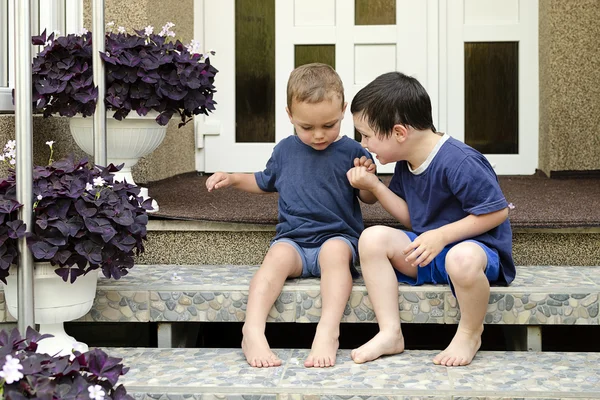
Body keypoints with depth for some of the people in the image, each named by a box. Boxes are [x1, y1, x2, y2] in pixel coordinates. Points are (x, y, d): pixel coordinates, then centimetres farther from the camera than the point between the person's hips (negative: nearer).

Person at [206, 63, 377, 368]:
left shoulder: (351, 151, 2)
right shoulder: (285, 150, 12)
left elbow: (368, 199, 10)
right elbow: (267, 182, 31)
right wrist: (232, 179, 17)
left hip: (338, 237, -2)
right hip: (293, 239, 2)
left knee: (335, 251, -37)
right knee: (278, 255, -32)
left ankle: (328, 331, -47)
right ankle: (253, 331, -44)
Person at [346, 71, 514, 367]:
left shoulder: (459, 162, -23)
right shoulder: (406, 164, 5)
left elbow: (496, 212, -21)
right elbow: (411, 218, 11)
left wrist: (441, 235, -26)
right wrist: (374, 186, -1)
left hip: (477, 246, -8)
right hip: (426, 253, 8)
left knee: (462, 259, -44)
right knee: (373, 238, -16)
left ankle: (469, 334, -13)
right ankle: (390, 333, -14)